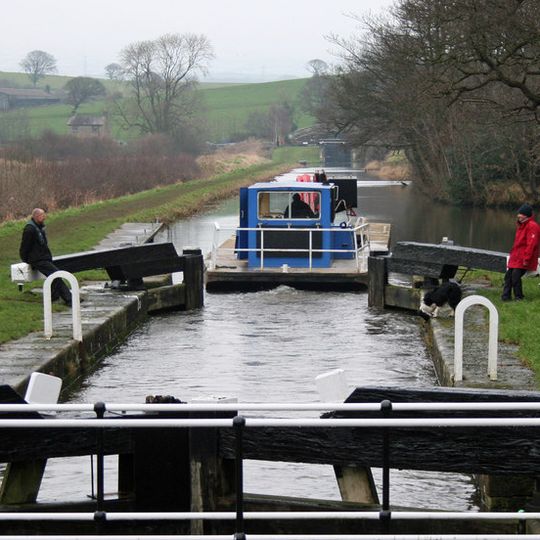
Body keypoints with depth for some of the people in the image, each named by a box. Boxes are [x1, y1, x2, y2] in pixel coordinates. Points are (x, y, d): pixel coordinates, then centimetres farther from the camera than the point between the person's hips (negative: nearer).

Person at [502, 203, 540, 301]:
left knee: (516, 275, -19)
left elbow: (531, 244, -21)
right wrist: (513, 253, 20)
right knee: (508, 275, 0)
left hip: (523, 260, -9)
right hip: (515, 258, 9)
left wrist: (526, 259, -24)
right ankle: (506, 296, 3)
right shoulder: (521, 225, 18)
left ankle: (519, 297, -8)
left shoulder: (532, 226, -14)